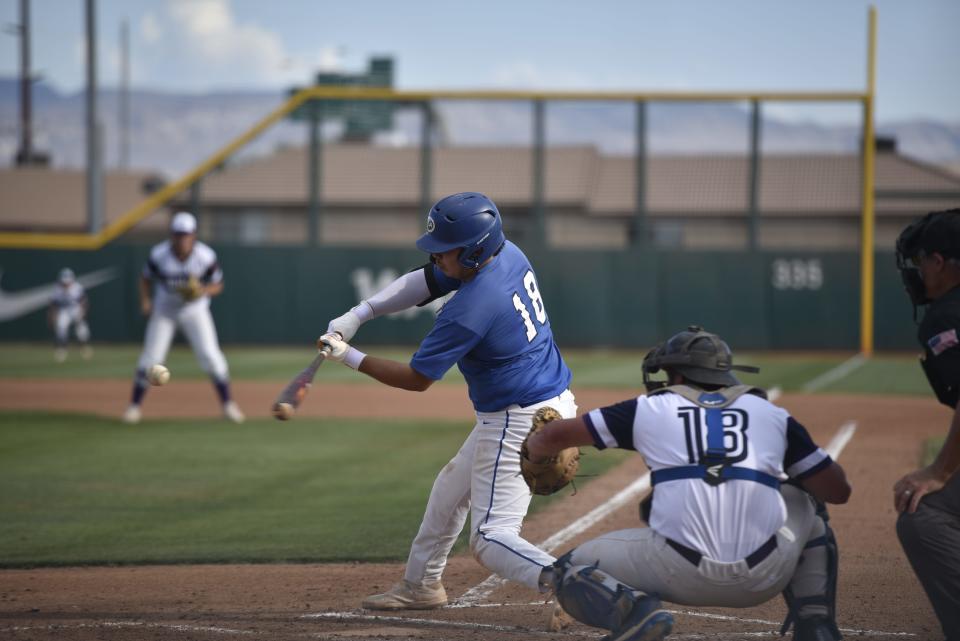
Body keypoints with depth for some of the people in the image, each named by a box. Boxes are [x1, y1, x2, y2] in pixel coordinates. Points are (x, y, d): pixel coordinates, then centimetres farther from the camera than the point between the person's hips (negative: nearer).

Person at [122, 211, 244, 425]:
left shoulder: (206, 257, -22)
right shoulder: (159, 255, -20)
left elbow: (218, 285, -9)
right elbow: (146, 278, -3)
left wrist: (203, 291, -30)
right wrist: (145, 301, -19)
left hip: (195, 310, 0)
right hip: (164, 310, 0)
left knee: (210, 356, -10)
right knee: (150, 358, -3)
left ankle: (228, 404, 3)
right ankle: (134, 405, 12)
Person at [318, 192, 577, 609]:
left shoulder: (469, 309, -26)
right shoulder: (509, 255, -2)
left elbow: (417, 379, -15)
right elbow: (423, 282, 8)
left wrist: (349, 357, -6)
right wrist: (357, 315, 0)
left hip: (519, 424, -10)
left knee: (491, 538, -10)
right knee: (452, 485, 28)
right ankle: (420, 584, 44)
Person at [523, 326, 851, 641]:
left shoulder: (651, 409, 14)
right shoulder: (771, 414, 16)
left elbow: (554, 435, 19)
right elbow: (838, 491, 17)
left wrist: (531, 452, 42)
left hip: (682, 574, -2)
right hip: (765, 578, 2)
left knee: (569, 572, 19)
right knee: (805, 500, 33)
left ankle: (631, 608, -12)